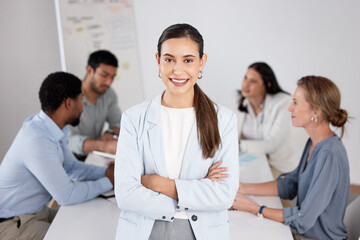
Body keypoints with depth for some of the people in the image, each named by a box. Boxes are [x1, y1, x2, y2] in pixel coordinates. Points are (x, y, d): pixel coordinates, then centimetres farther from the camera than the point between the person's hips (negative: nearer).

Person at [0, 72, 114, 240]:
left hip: (38, 211, 9)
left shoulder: (52, 129, 0)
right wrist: (108, 182, -14)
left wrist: (107, 172, -2)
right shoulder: (37, 141, -30)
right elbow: (66, 196, -27)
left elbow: (72, 167, 12)